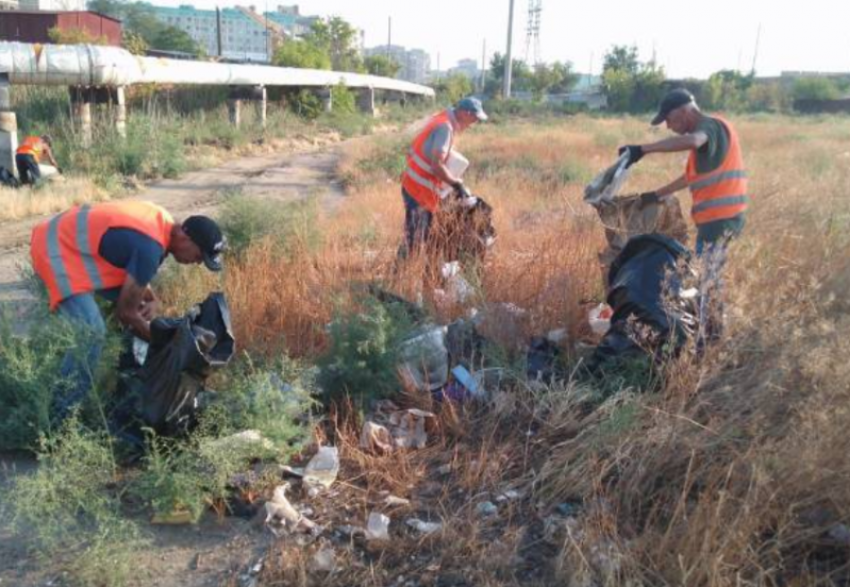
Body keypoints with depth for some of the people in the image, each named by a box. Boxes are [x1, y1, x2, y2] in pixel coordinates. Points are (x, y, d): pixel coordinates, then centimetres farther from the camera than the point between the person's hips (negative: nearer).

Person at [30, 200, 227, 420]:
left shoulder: (163, 223, -2)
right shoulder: (150, 247, -31)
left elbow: (134, 272, 13)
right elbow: (126, 312, -22)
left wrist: (152, 301, -5)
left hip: (72, 240, 10)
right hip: (55, 251, -10)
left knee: (136, 302, 11)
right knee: (92, 333, -21)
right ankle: (59, 417, -10)